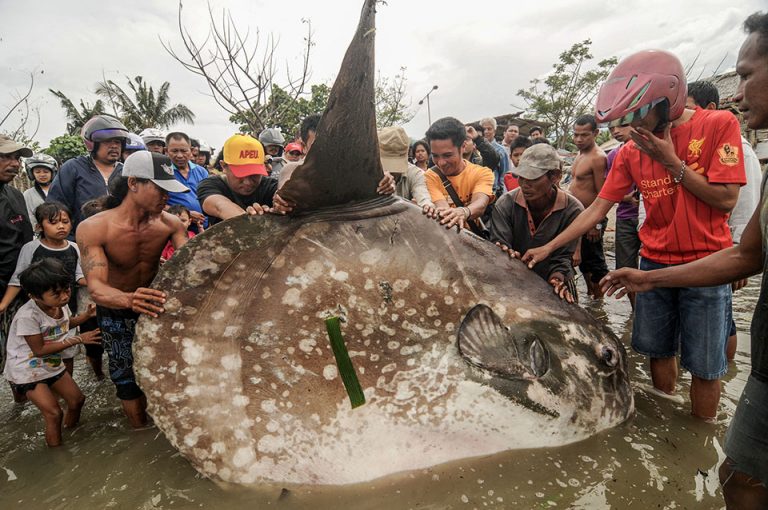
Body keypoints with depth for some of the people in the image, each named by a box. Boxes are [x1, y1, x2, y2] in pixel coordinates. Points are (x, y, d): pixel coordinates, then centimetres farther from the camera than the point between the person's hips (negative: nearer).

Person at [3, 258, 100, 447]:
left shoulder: (60, 304, -12)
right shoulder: (27, 316, -33)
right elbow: (39, 350, -25)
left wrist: (87, 315, -5)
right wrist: (77, 340, -26)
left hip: (52, 365, 7)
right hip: (27, 370, -7)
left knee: (77, 399, 13)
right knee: (54, 413, -11)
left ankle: (71, 432, 39)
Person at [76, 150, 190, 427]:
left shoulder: (170, 223, -16)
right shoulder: (93, 228, -25)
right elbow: (96, 287, -35)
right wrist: (130, 300, -56)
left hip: (156, 304, 2)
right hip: (116, 313, -2)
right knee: (129, 381, 7)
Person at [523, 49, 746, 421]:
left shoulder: (718, 125, -8)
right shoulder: (631, 152, 2)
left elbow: (726, 199, -13)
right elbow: (597, 209, 1)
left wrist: (671, 160, -16)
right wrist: (548, 248, -4)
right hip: (654, 263, 4)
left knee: (703, 365, 4)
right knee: (659, 351, 13)